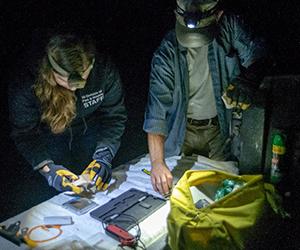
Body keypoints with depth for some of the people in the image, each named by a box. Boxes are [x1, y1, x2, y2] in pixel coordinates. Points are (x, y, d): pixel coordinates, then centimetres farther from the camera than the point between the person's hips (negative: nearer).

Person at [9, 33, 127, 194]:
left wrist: (103, 156, -33)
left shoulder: (104, 70, -31)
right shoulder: (26, 84, -34)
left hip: (89, 131, 2)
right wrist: (47, 169, -37)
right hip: (47, 135, -1)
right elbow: (24, 134, -24)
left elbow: (114, 117, -21)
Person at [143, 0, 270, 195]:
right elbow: (157, 109, -30)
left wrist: (248, 78, -47)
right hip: (183, 129, -1)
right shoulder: (167, 53, -24)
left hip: (219, 127, 2)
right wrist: (157, 161, -41)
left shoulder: (230, 26, -17)